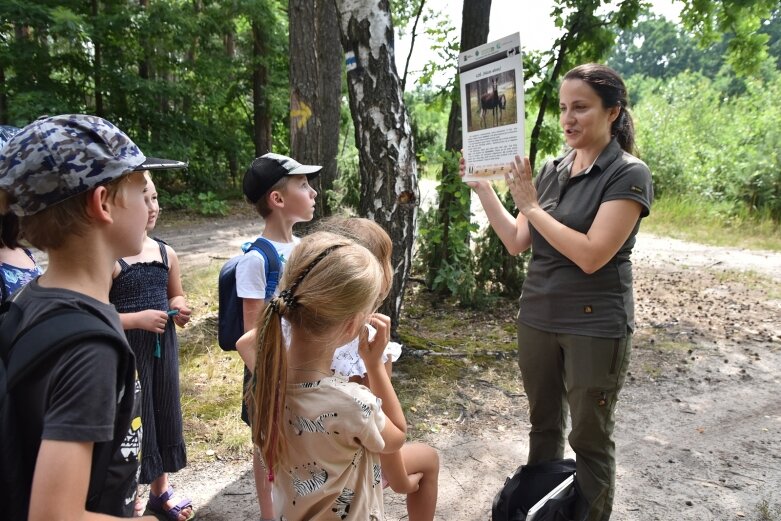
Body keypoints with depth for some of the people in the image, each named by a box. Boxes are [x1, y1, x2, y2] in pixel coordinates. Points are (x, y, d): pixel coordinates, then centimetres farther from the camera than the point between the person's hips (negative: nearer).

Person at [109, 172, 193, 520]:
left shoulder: (166, 253, 3)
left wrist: (179, 309, -3)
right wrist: (138, 319, -23)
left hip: (163, 345, 6)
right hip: (125, 350, -6)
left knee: (163, 412, 17)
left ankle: (160, 490, 39)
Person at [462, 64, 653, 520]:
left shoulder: (628, 174, -12)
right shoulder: (552, 169, 6)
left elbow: (591, 255, -22)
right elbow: (516, 242, 5)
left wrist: (531, 206, -18)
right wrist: (483, 188, -3)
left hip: (595, 326, -6)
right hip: (537, 319, 6)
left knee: (590, 438, 9)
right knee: (543, 425, 19)